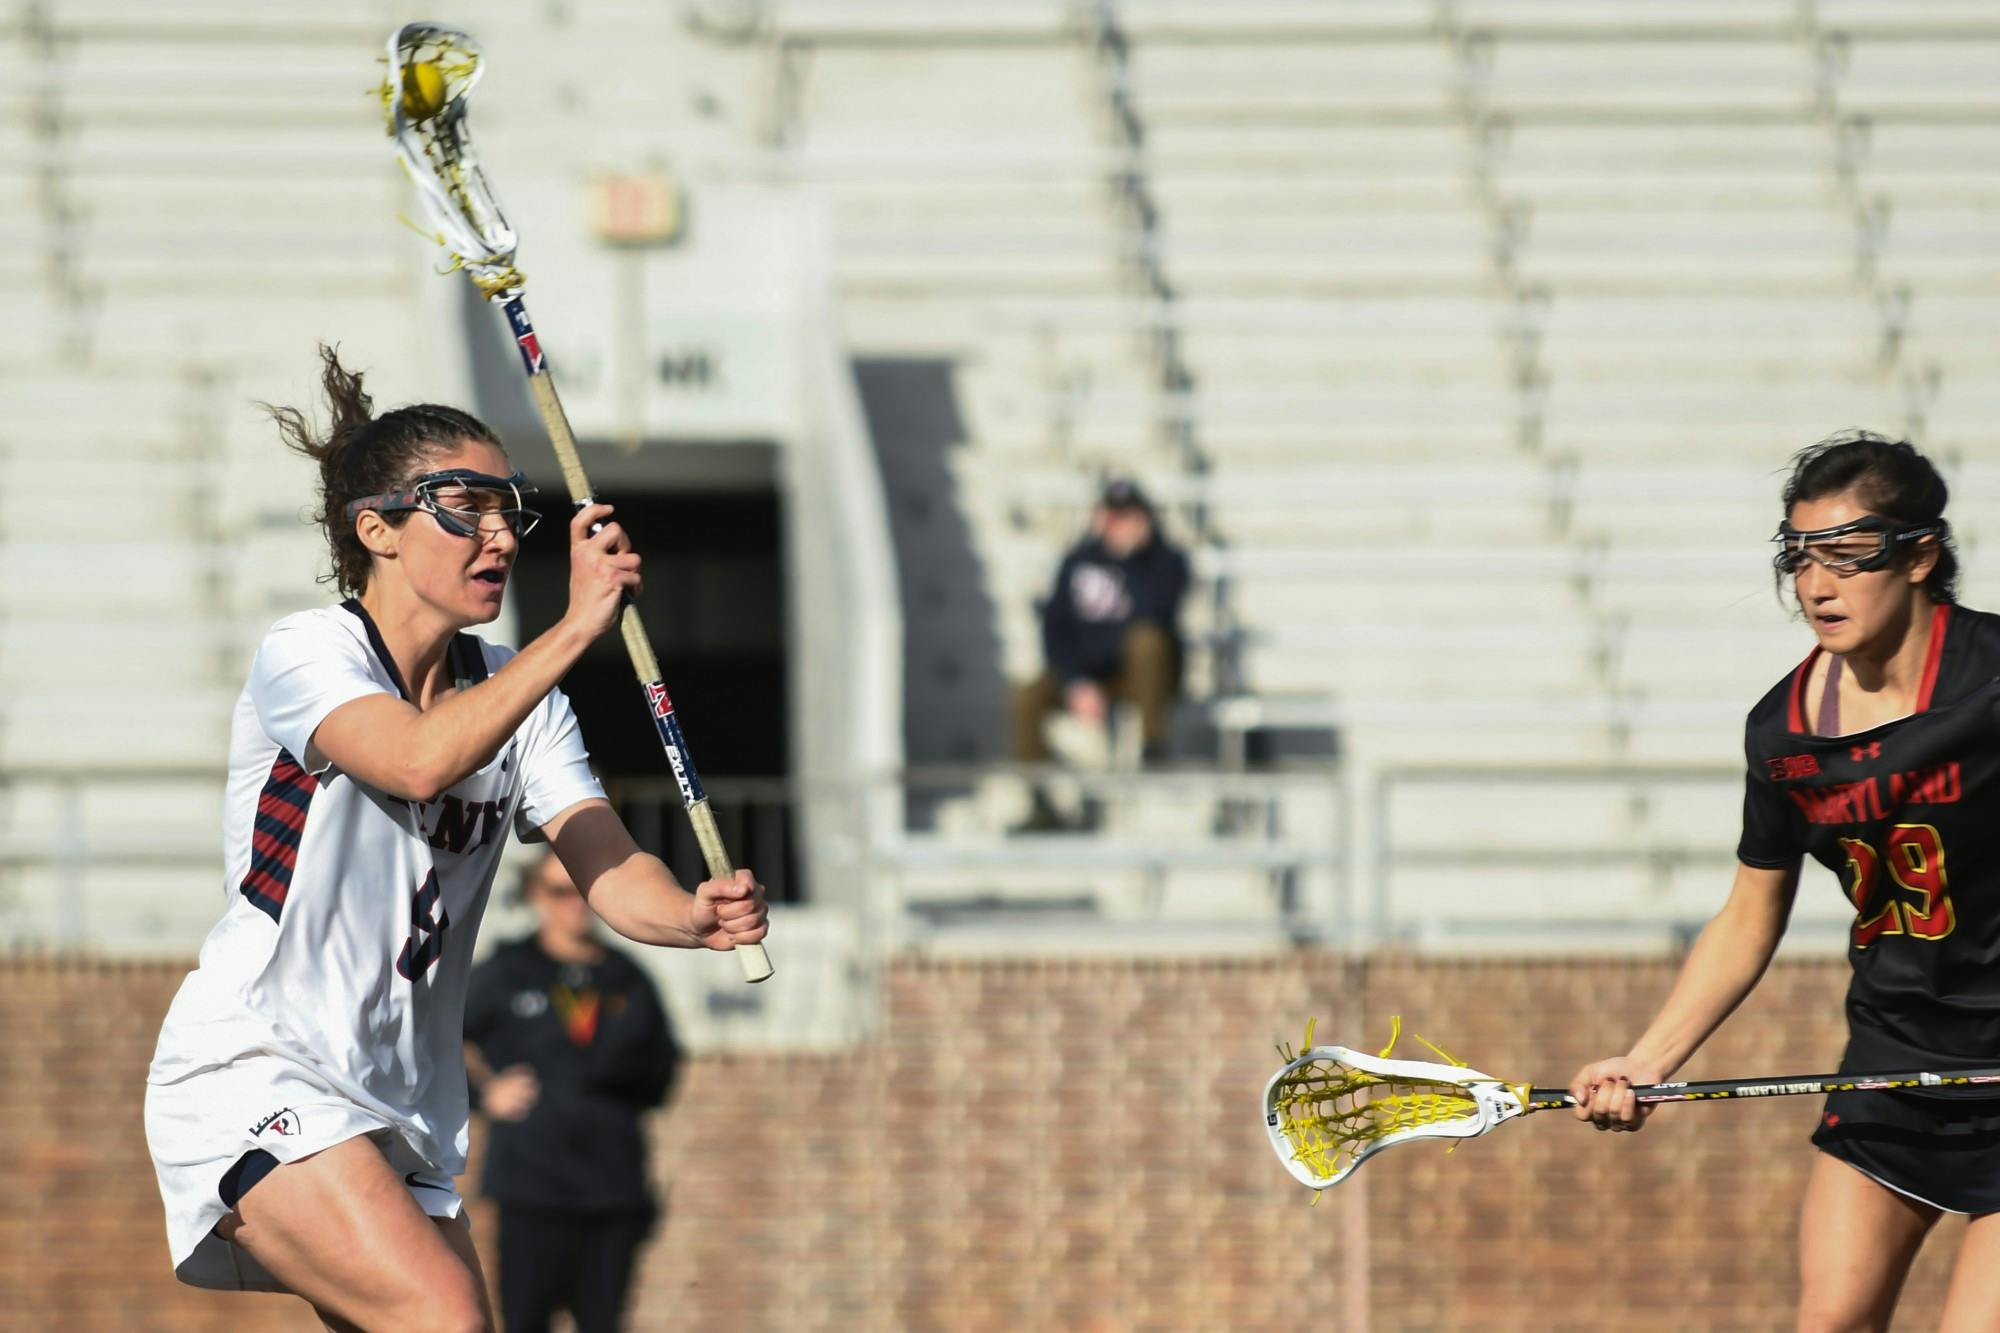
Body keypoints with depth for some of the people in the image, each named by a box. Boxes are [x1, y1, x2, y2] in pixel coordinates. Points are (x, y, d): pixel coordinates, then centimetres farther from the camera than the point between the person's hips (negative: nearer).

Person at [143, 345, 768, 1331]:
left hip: (404, 1118, 8)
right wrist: (579, 625, -34)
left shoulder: (518, 697, 10)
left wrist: (697, 916, -27)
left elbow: (608, 871, -5)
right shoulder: (304, 655, -9)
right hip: (251, 1085, -8)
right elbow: (420, 761, -31)